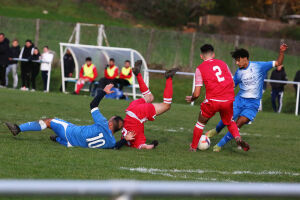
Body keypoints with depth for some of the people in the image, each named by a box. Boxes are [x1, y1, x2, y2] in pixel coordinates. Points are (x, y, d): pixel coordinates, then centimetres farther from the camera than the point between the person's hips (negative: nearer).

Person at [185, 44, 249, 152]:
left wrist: (191, 99, 23)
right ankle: (238, 138, -1)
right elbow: (233, 84, 18)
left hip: (212, 101, -3)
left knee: (201, 122, 21)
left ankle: (193, 147, 27)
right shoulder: (223, 63, 14)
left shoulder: (200, 68, 4)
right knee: (229, 122, 25)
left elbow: (197, 94, 2)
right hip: (228, 100, 3)